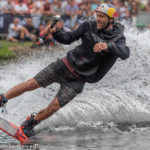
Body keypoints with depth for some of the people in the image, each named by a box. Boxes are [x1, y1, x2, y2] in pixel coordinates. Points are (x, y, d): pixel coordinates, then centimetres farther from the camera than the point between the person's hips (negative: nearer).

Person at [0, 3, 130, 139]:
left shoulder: (118, 38, -11)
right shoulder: (89, 26, -3)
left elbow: (125, 54, -31)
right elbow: (68, 38, 3)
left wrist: (108, 46, -48)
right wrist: (55, 33, -17)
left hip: (78, 80, -2)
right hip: (66, 65, 2)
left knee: (54, 106, -9)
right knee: (32, 84, -7)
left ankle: (28, 125, 13)